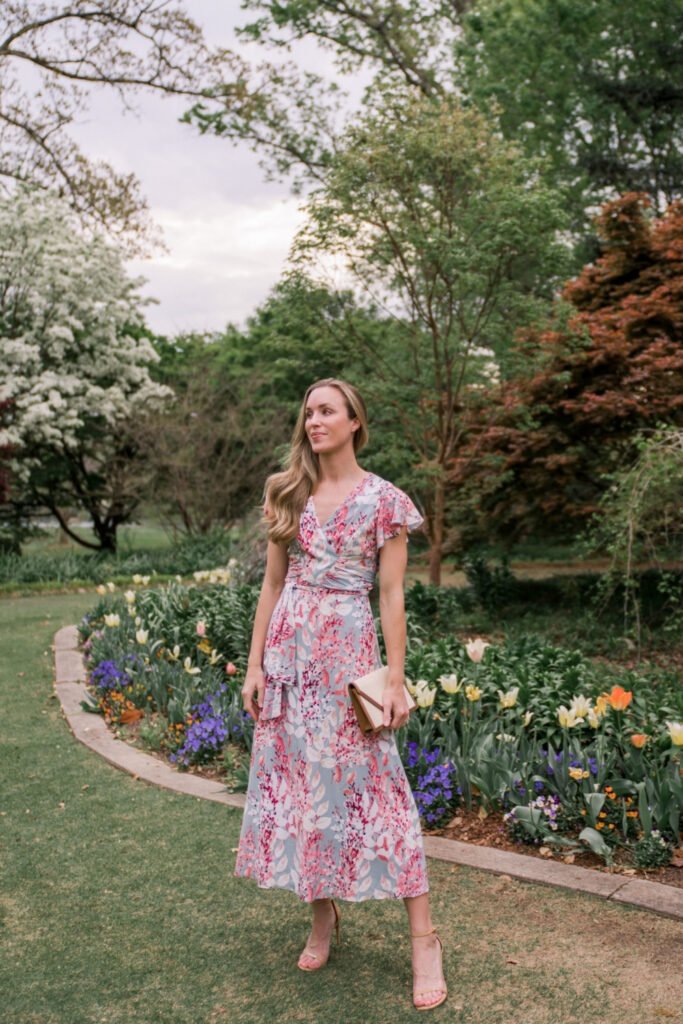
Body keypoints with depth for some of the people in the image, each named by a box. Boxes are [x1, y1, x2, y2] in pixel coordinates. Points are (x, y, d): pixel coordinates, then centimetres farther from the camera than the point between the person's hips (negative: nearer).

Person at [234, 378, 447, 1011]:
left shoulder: (383, 500, -3)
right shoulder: (289, 494, 9)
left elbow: (392, 595, -5)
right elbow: (272, 584, 9)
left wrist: (396, 680, -9)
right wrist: (255, 665, 5)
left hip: (349, 651, -4)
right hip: (289, 649, 5)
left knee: (371, 783, -4)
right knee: (297, 779, 9)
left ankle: (423, 937, 8)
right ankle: (323, 915, 28)